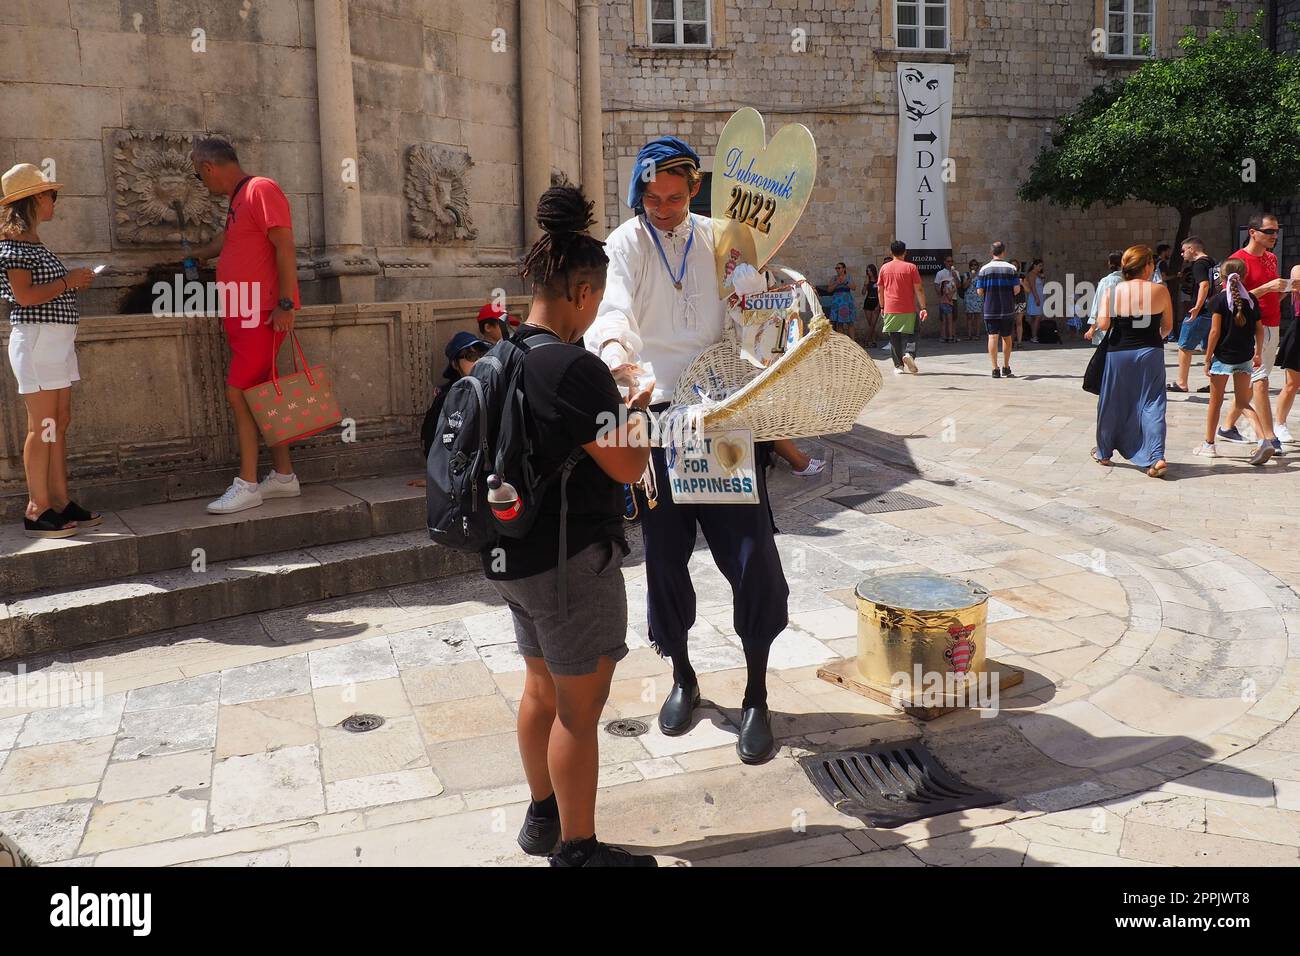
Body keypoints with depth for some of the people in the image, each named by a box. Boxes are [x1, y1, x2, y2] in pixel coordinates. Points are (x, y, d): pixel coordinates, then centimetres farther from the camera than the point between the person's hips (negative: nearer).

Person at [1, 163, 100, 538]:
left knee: (60, 423, 9)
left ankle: (60, 502, 14)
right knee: (43, 426, -7)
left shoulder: (33, 243, 17)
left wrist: (74, 280, 10)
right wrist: (68, 282, -10)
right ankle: (37, 511, -2)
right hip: (36, 339, -9)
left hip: (56, 340, 9)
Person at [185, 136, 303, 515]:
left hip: (263, 314, -10)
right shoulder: (239, 199, 20)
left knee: (239, 392, -10)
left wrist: (285, 303, -24)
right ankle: (283, 476, 15)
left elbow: (285, 246, -19)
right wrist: (201, 253, 59)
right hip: (243, 314, 10)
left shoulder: (261, 189, -10)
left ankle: (247, 485, -4)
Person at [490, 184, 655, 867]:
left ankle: (543, 817, 39)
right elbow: (626, 467, -19)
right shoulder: (575, 367, -23)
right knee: (579, 709, 4)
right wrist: (638, 415, -2)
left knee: (541, 689, 23)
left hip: (512, 553, 9)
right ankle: (578, 850, 19)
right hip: (571, 560, -9)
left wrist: (614, 405, 16)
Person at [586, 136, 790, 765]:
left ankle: (756, 697, 8)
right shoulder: (626, 245, 1)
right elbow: (612, 312, -18)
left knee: (752, 557, -6)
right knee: (664, 555, 8)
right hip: (658, 418, -1)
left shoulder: (717, 241, 11)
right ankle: (682, 677, 29)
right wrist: (615, 353, -39)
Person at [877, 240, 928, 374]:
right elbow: (918, 289, -6)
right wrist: (923, 307, -4)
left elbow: (880, 290, 10)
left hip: (890, 309, 2)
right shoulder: (911, 267, -4)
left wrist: (882, 307, 20)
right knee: (909, 334, 6)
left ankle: (898, 366, 8)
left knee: (894, 338, 8)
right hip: (908, 309, -2)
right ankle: (909, 353, -21)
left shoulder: (884, 268, 4)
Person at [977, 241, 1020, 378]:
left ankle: (995, 369, -11)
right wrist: (1009, 296, 15)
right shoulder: (1011, 268, -1)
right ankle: (1006, 368, 21)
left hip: (990, 309, -1)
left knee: (993, 337, -2)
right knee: (1006, 338, 14)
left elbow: (980, 291, -4)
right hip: (1008, 309, 1)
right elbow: (1017, 289, -6)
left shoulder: (984, 269, 0)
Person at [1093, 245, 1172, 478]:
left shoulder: (1113, 291, -6)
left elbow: (1102, 324, -13)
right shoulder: (1160, 290, -5)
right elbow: (1167, 326, 4)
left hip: (1119, 352, 1)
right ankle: (1156, 458, -11)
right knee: (1151, 404, 1)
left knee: (1112, 403, 14)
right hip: (1151, 353, -1)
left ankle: (1104, 452, 26)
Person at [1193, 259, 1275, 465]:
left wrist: (1207, 359, -7)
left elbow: (1215, 331, -13)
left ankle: (1209, 444, 20)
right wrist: (1257, 353, 19)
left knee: (1215, 402, 11)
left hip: (1223, 357, -4)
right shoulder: (1251, 300, 3)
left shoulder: (1218, 300, -9)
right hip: (1245, 358, 4)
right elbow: (1259, 330, 6)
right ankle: (1264, 440, -9)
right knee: (1243, 404, 9)